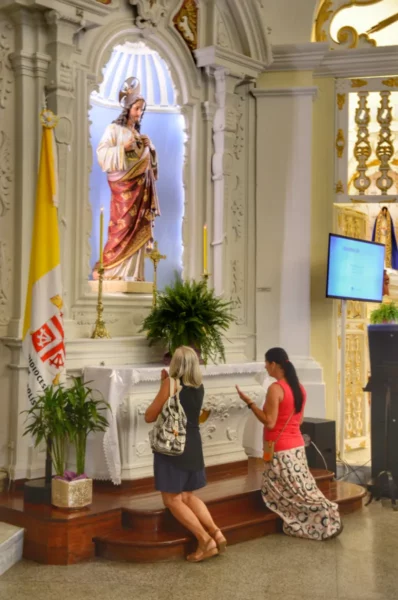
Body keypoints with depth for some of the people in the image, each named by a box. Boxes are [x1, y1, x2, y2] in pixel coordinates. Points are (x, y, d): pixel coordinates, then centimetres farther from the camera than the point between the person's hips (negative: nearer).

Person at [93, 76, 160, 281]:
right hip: (123, 185, -7)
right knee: (122, 225, -12)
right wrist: (123, 148, -21)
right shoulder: (114, 129, -1)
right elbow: (102, 153, -11)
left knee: (139, 227, 1)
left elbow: (146, 159, 22)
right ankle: (106, 268, -5)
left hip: (140, 186, 7)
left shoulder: (138, 133, 19)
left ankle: (132, 272, 3)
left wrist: (149, 147, 4)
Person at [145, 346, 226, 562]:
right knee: (187, 496, 19)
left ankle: (205, 541, -2)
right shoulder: (199, 386, 6)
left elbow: (150, 417, -7)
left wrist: (163, 387, 1)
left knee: (172, 499, 2)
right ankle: (216, 533, 9)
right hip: (193, 445, 7)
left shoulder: (171, 383, -12)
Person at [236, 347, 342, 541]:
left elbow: (269, 423, -19)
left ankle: (327, 520, 2)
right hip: (296, 446, 8)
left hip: (280, 450, -8)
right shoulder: (298, 387, 7)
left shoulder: (275, 388, -18)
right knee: (300, 490, 14)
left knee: (292, 493, 1)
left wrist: (249, 402, -15)